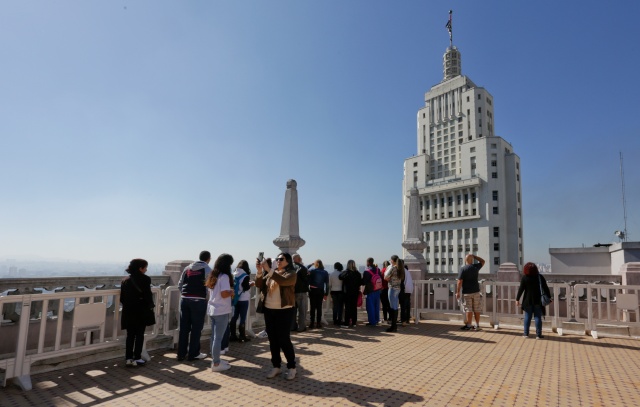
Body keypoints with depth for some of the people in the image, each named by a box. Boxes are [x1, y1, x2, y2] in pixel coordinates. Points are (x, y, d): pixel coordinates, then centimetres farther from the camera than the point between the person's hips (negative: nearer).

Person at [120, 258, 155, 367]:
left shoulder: (125, 280, 6)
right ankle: (137, 358, 8)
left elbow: (122, 297, 8)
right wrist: (151, 305, 1)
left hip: (128, 312, 5)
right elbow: (148, 295, -13)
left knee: (130, 335, 12)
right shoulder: (145, 279, -11)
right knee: (139, 335, 5)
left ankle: (128, 358, 13)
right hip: (141, 311, -5)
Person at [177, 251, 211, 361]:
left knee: (184, 327, 11)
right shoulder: (207, 269, -4)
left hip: (184, 299, 5)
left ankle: (181, 354, 21)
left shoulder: (187, 268, 12)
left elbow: (179, 285, 13)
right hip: (199, 301, -5)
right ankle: (193, 354, 13)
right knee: (196, 328, 5)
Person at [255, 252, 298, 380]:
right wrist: (260, 271, -17)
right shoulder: (270, 273, 9)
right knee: (272, 339, 12)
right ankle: (276, 366, 25)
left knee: (284, 340, -2)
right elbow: (259, 285, -1)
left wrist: (268, 269, -31)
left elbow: (283, 281, -28)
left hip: (284, 311, -5)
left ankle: (292, 367, 14)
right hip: (269, 310, 6)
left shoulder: (291, 273, -7)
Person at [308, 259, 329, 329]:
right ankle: (318, 323, 9)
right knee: (319, 307, 8)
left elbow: (308, 281, -9)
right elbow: (327, 284, 2)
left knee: (312, 307, 3)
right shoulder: (325, 272, 3)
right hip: (321, 291, 2)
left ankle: (311, 323, 3)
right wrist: (326, 294, 5)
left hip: (312, 290, -1)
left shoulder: (311, 271, -4)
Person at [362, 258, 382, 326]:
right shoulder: (378, 270, 0)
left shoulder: (367, 271, -17)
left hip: (370, 291, -6)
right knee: (376, 306, 17)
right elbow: (381, 279, 7)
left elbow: (364, 282, -13)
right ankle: (376, 320, 27)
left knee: (370, 306, 2)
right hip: (378, 290, 6)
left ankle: (372, 322, 4)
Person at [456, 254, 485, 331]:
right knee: (477, 309, 10)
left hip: (466, 292, -3)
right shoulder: (476, 267, -1)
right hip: (476, 291, 3)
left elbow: (460, 281, -15)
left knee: (468, 309, 3)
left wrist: (458, 292, -8)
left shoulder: (463, 269, -11)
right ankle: (477, 325, 14)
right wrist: (474, 256, 15)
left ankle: (468, 325, 7)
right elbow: (483, 261, 21)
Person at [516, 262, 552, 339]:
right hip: (538, 300, 0)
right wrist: (549, 297, 8)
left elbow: (521, 289, -7)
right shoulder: (540, 277, -5)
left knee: (527, 317, 9)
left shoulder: (524, 278, -8)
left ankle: (526, 334, 13)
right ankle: (538, 335, 7)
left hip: (528, 300, 0)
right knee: (538, 317, 6)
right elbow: (546, 288, -3)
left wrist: (517, 299, -2)